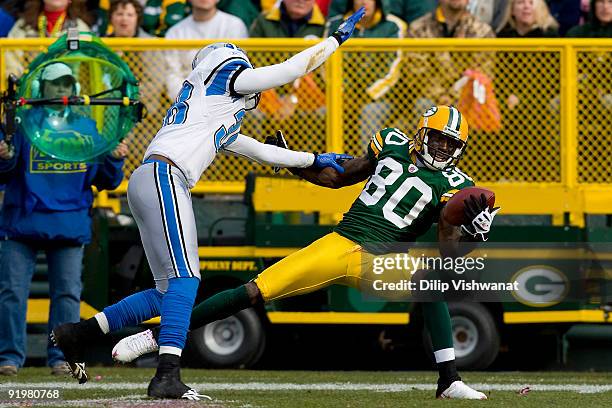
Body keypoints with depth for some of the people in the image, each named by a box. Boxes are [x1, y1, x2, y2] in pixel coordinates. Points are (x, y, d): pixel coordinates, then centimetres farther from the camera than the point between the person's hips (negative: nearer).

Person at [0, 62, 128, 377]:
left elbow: (104, 180, 13)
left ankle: (60, 358, 5)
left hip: (70, 224, 2)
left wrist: (115, 160, -7)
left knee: (67, 292, -1)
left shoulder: (86, 127, 12)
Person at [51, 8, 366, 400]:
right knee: (185, 277, -17)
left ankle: (77, 334, 13)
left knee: (170, 291, 10)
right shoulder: (224, 78, 10)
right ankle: (168, 376, -28)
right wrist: (338, 38, 19)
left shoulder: (223, 127, 33)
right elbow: (290, 69, 9)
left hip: (147, 184, 10)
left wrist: (313, 160, 45)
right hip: (163, 178, -10)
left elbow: (259, 150, 41)